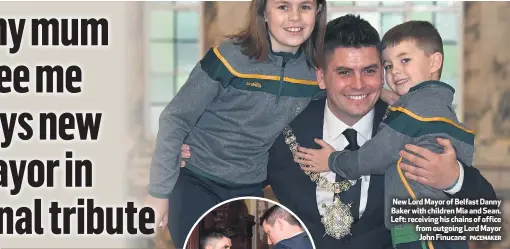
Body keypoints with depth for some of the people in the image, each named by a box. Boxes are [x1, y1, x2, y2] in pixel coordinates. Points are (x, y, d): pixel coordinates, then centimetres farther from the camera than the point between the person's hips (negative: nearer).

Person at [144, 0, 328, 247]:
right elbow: (175, 120, -13)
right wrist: (159, 191, -12)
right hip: (197, 182, -4)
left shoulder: (317, 74, -6)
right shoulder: (230, 57, -18)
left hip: (250, 190, 4)